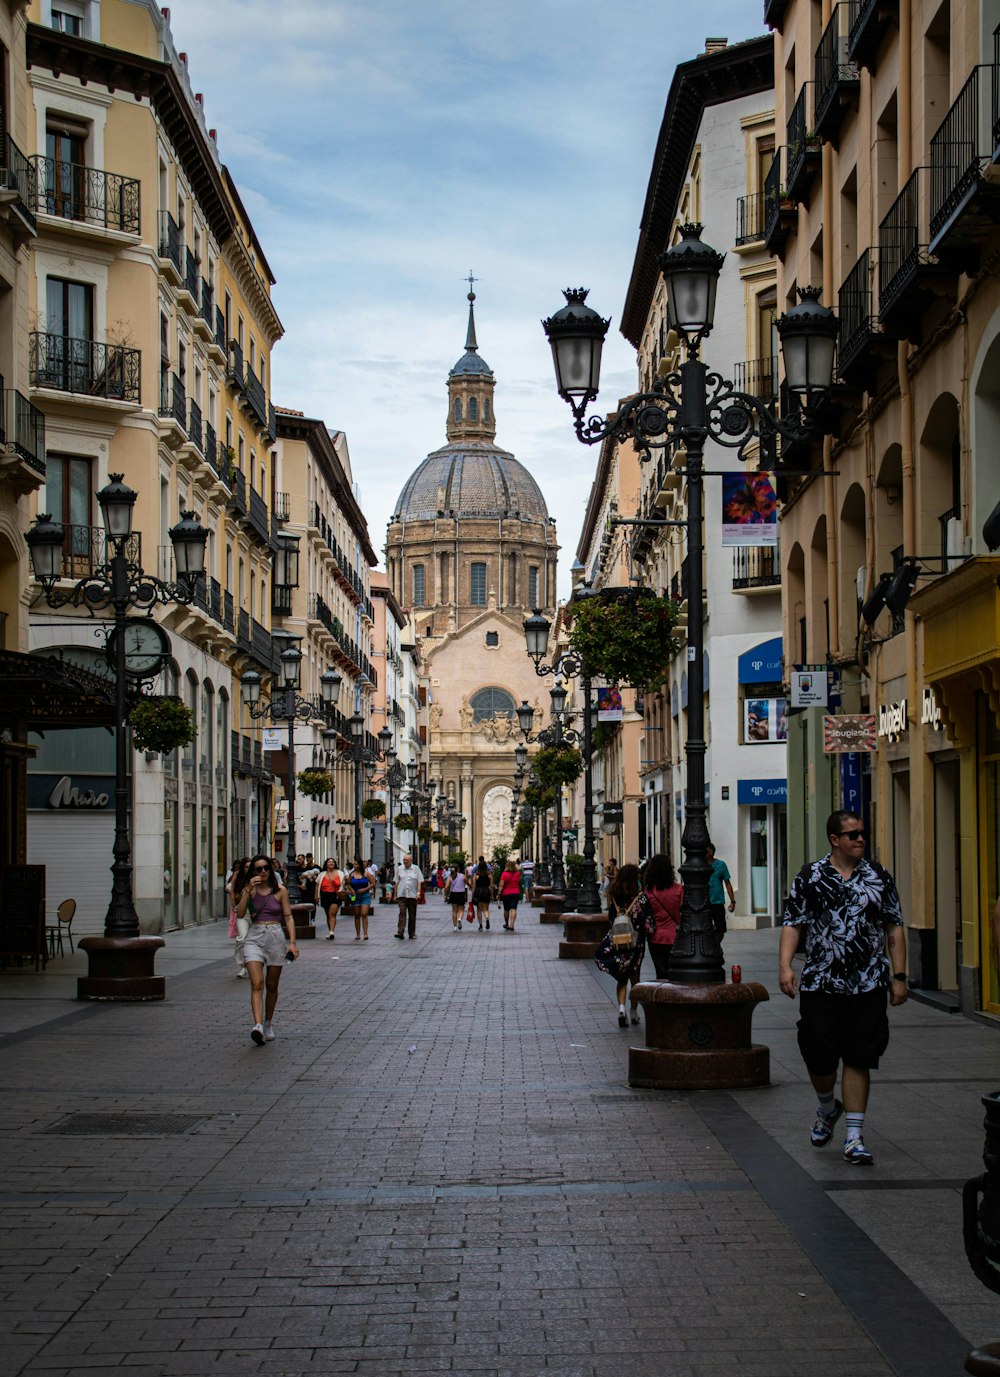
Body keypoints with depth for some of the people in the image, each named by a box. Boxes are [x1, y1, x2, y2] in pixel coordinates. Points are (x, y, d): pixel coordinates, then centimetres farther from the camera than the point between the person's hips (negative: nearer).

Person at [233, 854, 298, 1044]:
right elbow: (240, 914, -8)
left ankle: (268, 1025, 27)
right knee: (257, 984, -16)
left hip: (275, 937, 1)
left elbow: (288, 917, 3)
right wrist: (248, 891, -15)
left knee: (272, 986, 10)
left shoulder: (280, 891, 2)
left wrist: (292, 942, -6)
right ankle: (257, 1025, -30)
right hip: (254, 938, -1)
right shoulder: (249, 890, 4)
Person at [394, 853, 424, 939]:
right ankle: (400, 932, -21)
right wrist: (395, 895, 10)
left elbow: (419, 882, 4)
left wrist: (418, 892, -9)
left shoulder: (416, 869, 5)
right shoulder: (399, 869, 8)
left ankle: (412, 933, 15)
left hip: (412, 896, 1)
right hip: (401, 895, -1)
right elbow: (396, 882, 12)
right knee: (402, 913, -14)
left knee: (412, 915, 6)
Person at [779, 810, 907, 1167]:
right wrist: (785, 965, -14)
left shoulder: (879, 876, 5)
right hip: (820, 985, 0)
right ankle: (827, 1108, 35)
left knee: (858, 1060, 0)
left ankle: (854, 1136, 5)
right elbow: (792, 923, 0)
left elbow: (894, 928, 8)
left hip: (868, 986, 0)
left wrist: (898, 976, 3)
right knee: (818, 1058, 4)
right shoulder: (810, 876, 1)